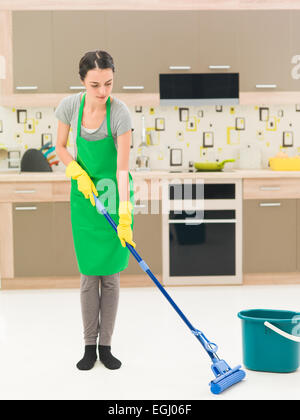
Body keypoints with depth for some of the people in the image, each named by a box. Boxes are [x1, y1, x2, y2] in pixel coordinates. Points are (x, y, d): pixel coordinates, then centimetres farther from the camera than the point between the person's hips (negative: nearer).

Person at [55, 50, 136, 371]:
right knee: (89, 273, 3)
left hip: (114, 192, -2)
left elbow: (122, 169, -22)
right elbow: (60, 148, 5)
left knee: (111, 274, 3)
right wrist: (80, 175, -11)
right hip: (84, 194, 2)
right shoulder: (70, 106, -10)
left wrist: (124, 216, -28)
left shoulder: (120, 112, -18)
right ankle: (89, 346, 14)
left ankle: (106, 346, 15)